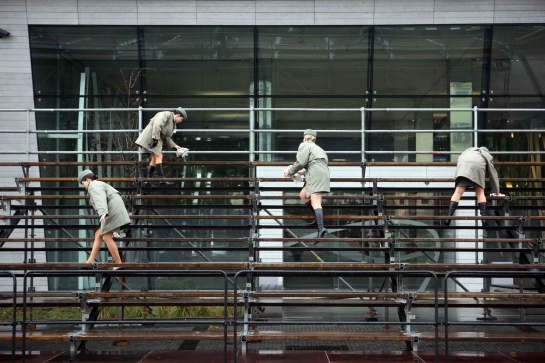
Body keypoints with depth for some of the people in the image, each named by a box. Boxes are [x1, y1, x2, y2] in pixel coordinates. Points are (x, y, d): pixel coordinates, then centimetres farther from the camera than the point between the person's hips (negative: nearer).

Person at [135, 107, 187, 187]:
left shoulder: (173, 123, 20)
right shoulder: (167, 114, -8)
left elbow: (166, 138, 21)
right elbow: (157, 125, -22)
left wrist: (175, 146, 14)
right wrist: (155, 138, -28)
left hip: (158, 138, 10)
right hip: (152, 135, -10)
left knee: (154, 159, 3)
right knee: (159, 156, -16)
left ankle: (148, 180, -1)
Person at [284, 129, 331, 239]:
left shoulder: (305, 145, 5)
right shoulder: (318, 148, 31)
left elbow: (300, 162, -7)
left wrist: (290, 171, 6)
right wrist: (304, 172, 32)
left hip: (316, 176, -9)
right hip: (324, 174, 9)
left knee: (315, 203, -18)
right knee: (303, 195, 21)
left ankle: (321, 228, -32)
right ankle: (319, 217, 16)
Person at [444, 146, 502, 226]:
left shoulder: (468, 150, 45)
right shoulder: (488, 156, 36)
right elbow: (493, 175, 36)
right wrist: (497, 192, 41)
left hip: (463, 163, 2)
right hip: (477, 165, -1)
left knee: (458, 192, -7)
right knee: (480, 192, 5)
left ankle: (449, 217, -20)